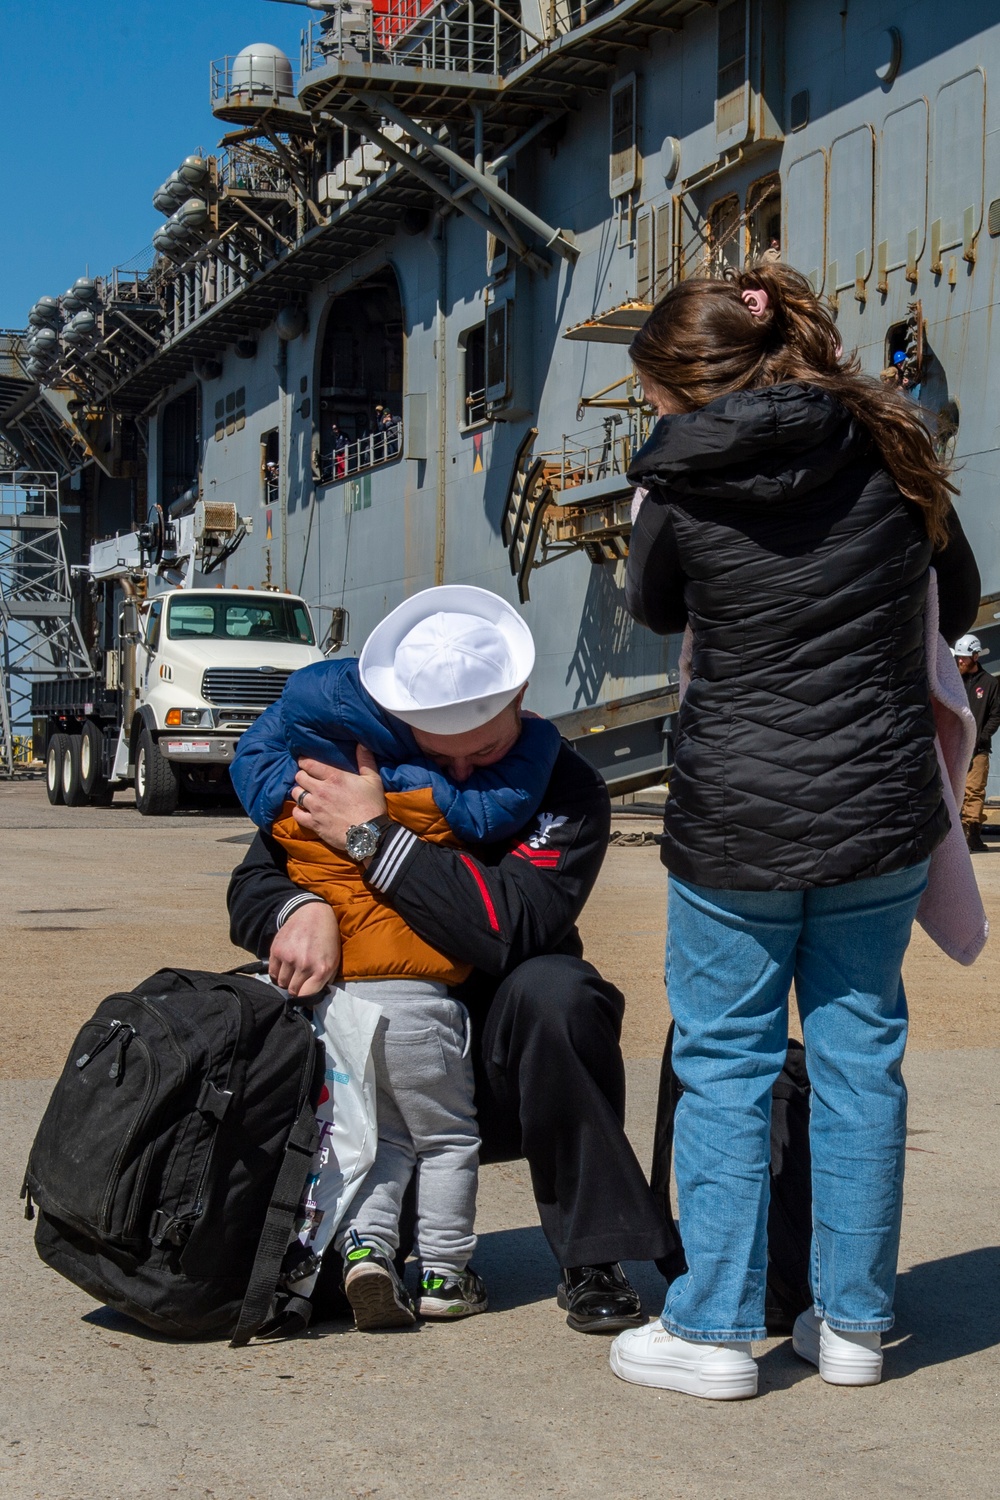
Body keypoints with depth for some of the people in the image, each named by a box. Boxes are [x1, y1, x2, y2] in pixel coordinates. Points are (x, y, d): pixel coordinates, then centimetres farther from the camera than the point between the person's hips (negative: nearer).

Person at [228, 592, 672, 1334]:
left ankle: (594, 1257, -17)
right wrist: (299, 910, -25)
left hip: (501, 1077, -2)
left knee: (553, 989, -32)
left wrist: (375, 835, -28)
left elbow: (513, 929, -29)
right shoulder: (359, 765, -3)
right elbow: (252, 884, -1)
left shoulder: (565, 790, -13)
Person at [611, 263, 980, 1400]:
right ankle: (853, 1323, 21)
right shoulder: (889, 450, 0)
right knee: (859, 1053, 12)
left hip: (734, 821, -3)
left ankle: (715, 1329, 12)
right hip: (882, 810, 3)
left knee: (724, 1062, 7)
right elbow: (959, 600, 14)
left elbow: (651, 610, 10)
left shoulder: (681, 482, -10)